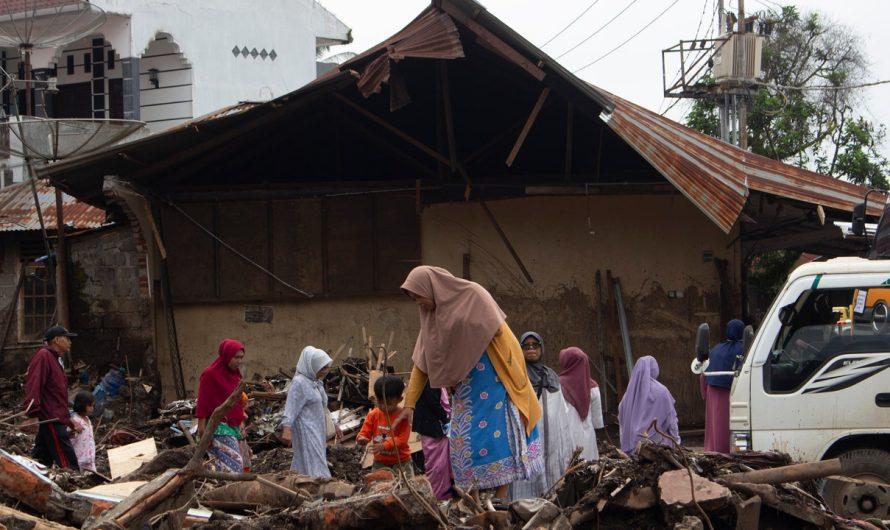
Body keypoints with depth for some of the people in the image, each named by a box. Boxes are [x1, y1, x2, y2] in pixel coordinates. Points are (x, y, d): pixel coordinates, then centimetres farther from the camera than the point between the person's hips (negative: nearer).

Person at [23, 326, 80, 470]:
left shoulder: (55, 360, 24)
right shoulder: (43, 356, -8)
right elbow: (33, 386, -19)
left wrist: (70, 423, 29)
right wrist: (33, 415, -27)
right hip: (51, 420, -10)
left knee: (42, 462, 9)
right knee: (69, 464, -13)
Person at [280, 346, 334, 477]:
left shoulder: (317, 382, 13)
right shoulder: (299, 383, -15)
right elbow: (290, 408, -20)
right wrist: (287, 429, -29)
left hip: (318, 432, 9)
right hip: (306, 433, -9)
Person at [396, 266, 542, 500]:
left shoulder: (473, 295, -7)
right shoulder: (432, 317, 12)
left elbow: (499, 332, -10)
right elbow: (420, 364, 12)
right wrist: (409, 405, 9)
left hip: (491, 382, -7)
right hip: (463, 390, 7)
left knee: (495, 435, -9)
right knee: (464, 441, 1)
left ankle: (500, 502, -8)